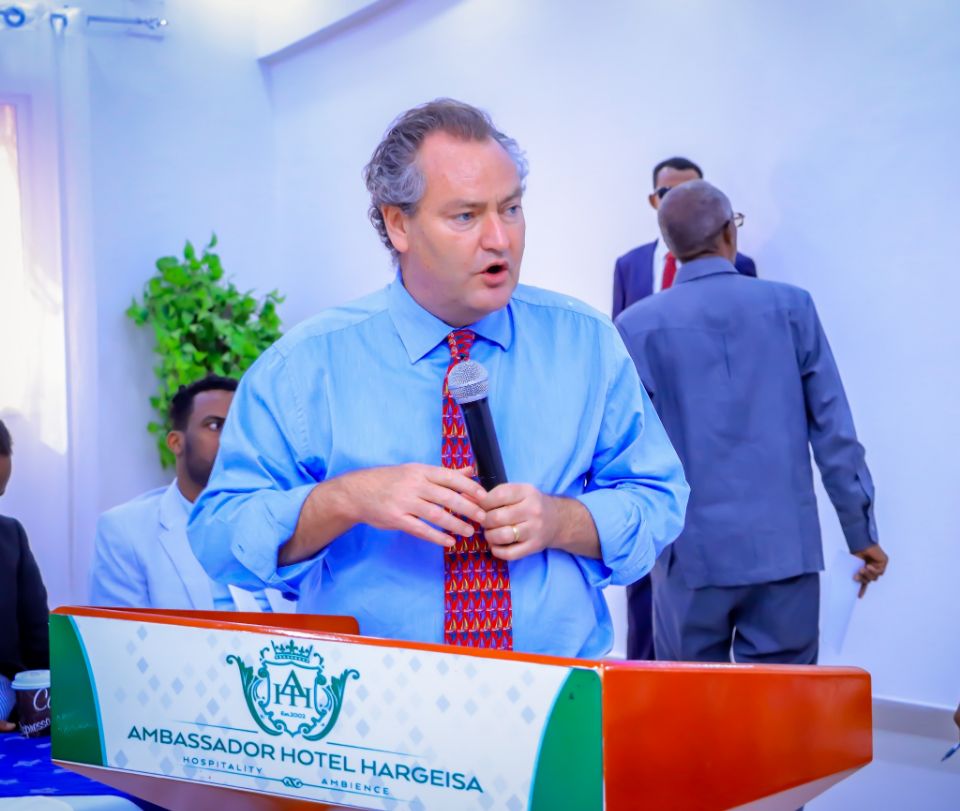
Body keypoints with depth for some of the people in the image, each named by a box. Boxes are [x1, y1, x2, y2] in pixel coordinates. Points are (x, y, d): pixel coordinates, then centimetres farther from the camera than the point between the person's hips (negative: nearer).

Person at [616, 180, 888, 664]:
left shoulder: (638, 324, -3)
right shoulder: (791, 306, -1)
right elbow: (834, 429, -1)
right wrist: (862, 533, 7)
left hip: (692, 551, 0)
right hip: (787, 546, 1)